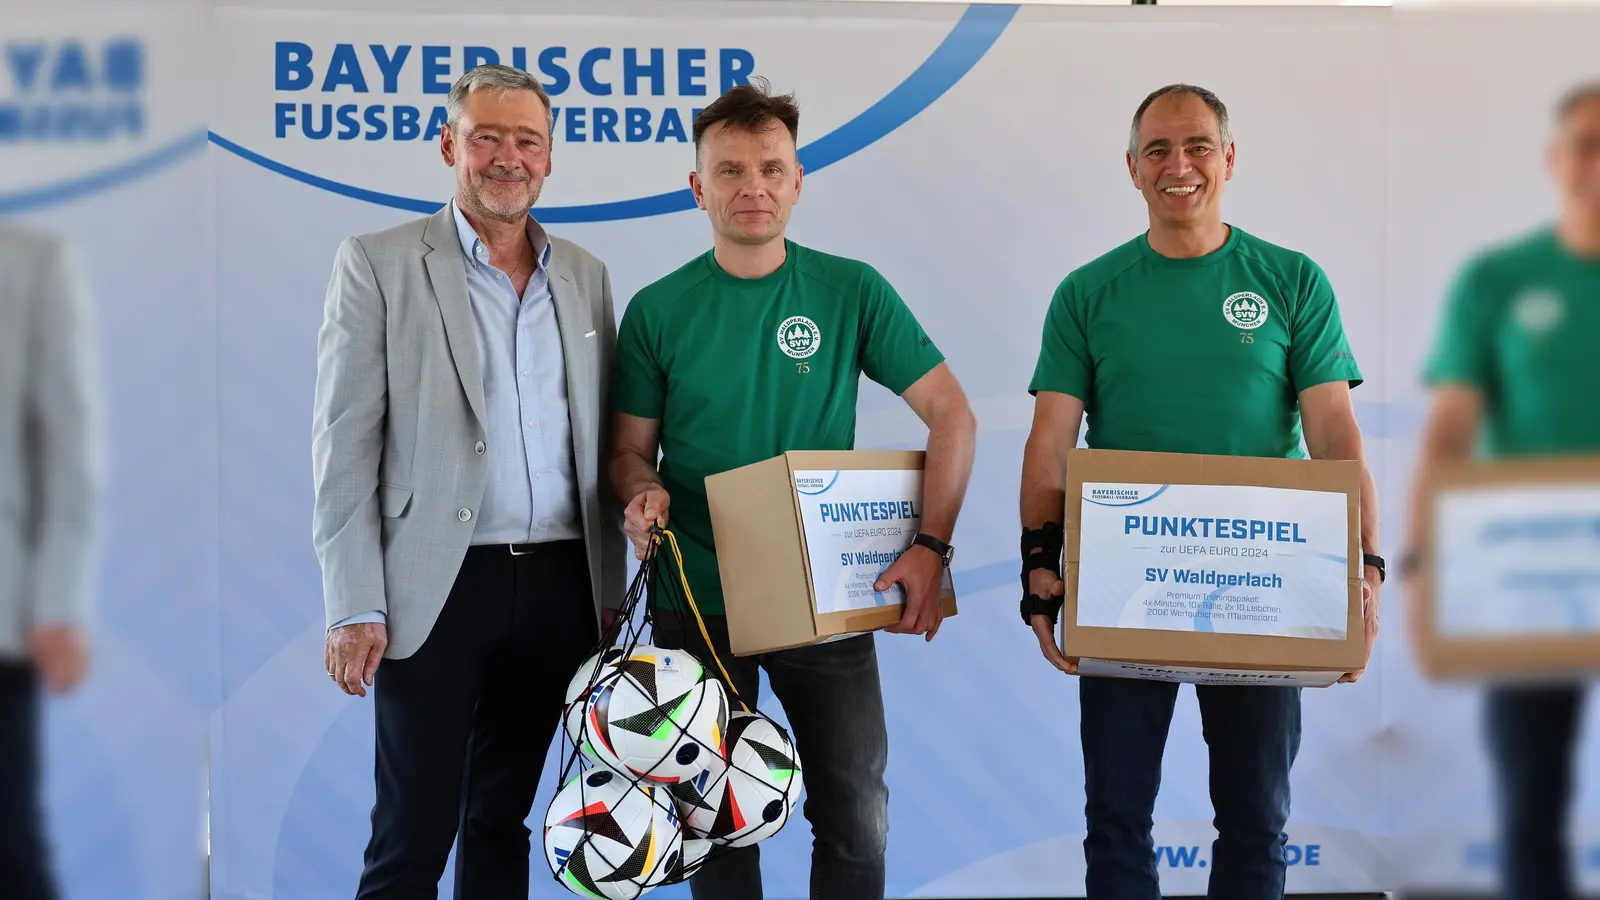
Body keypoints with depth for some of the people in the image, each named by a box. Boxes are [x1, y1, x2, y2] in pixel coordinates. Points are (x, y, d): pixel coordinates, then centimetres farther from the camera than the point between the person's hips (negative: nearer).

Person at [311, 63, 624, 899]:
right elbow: (345, 444, -5)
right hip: (437, 587, -4)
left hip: (558, 586, 4)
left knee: (502, 820, 14)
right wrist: (353, 607, -10)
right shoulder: (378, 262, -2)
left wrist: (610, 585, 5)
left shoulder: (585, 275, 11)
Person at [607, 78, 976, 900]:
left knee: (855, 820, 3)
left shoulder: (851, 291, -2)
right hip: (698, 602, 0)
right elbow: (631, 449, 6)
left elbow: (951, 414, -4)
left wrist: (931, 547, -15)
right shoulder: (657, 310, 0)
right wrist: (642, 493, -18)